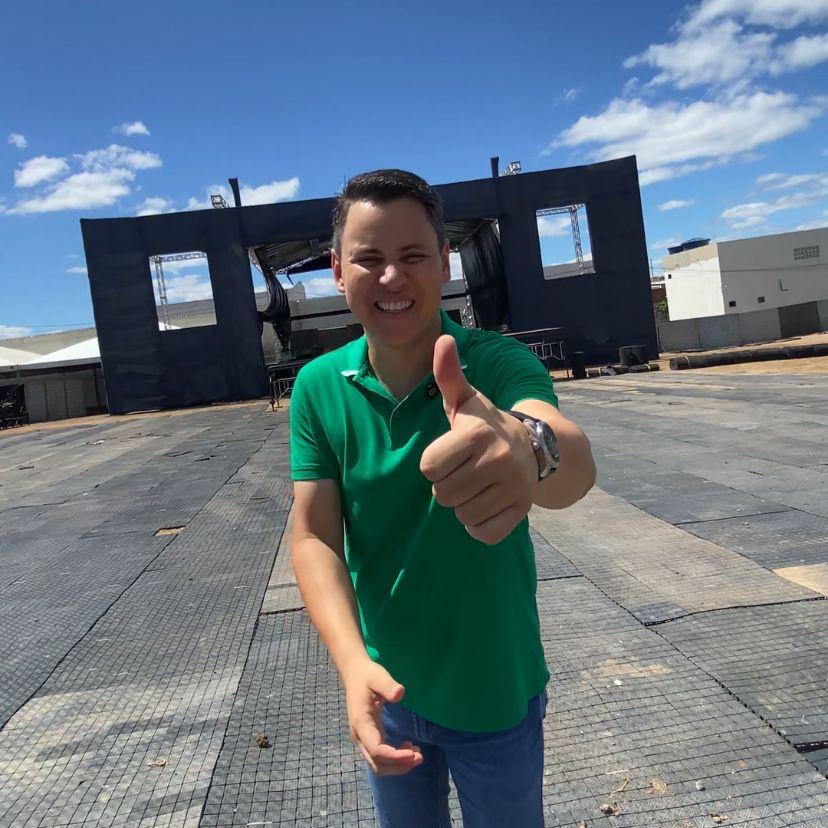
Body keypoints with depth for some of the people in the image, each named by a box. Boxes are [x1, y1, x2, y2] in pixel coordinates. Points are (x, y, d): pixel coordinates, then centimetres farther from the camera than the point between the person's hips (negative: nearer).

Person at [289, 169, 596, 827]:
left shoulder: (498, 363, -21)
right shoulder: (318, 387, -11)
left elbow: (576, 464, -40)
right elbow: (314, 537, -14)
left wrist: (528, 445, -64)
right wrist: (354, 662, -30)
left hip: (496, 693, -2)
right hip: (386, 690, 3)